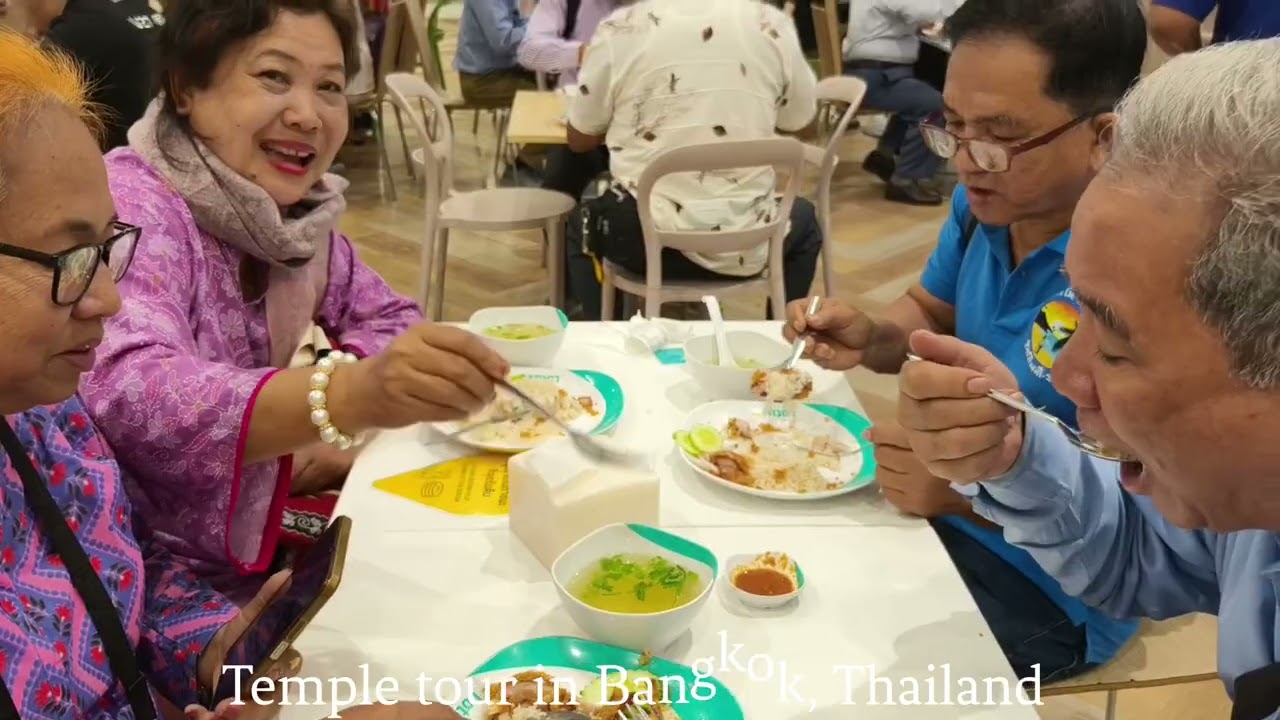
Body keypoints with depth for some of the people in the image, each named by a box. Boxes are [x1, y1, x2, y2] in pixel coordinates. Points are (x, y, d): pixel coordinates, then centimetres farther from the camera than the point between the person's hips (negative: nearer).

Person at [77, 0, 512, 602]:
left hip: (267, 551, 7)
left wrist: (344, 430, -12)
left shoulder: (294, 208, 0)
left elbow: (389, 317, 9)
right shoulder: (130, 206, -20)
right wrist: (350, 395, -51)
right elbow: (129, 397, -36)